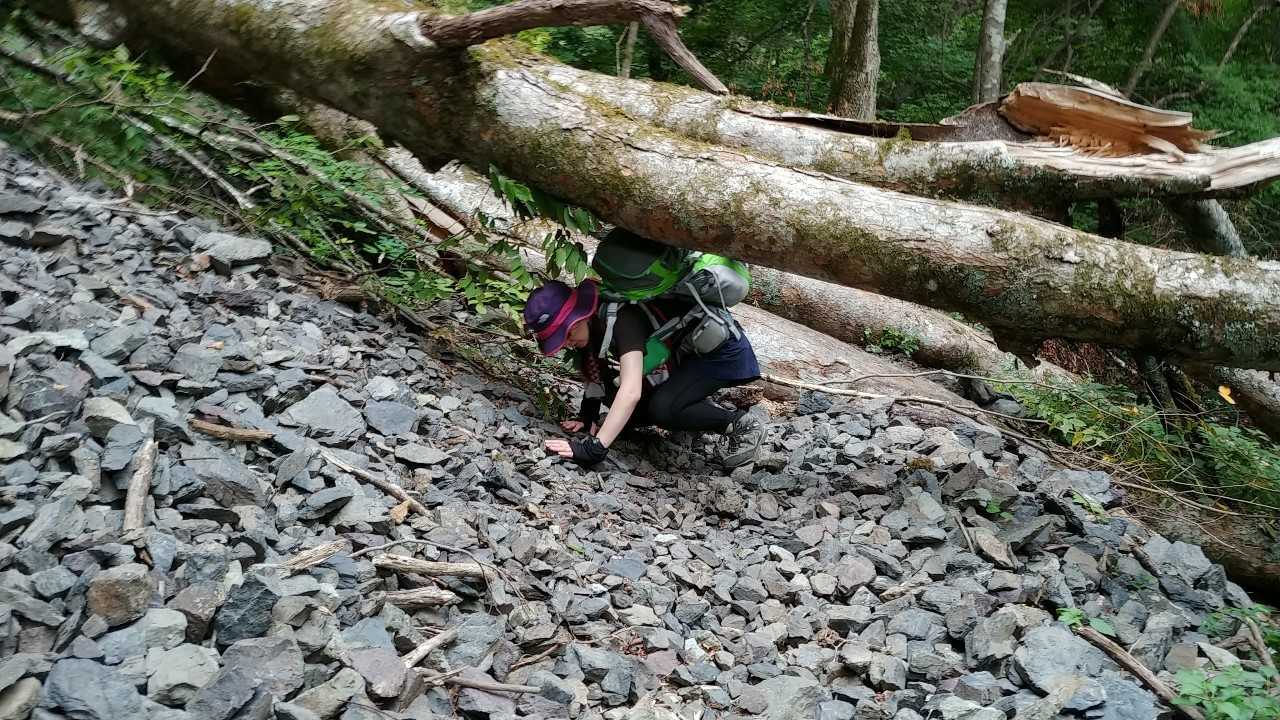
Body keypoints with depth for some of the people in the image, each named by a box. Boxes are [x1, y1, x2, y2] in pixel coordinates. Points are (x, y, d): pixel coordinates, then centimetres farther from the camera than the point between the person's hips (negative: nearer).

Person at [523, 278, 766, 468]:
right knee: (634, 412, -3)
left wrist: (595, 447, -46)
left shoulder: (623, 317, -34)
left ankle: (741, 424, -9)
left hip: (723, 349, -9)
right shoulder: (593, 319, -9)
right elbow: (595, 372, 6)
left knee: (663, 409, -27)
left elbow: (631, 392, -43)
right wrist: (587, 417, -5)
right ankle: (699, 408, 15)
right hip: (685, 356, 9)